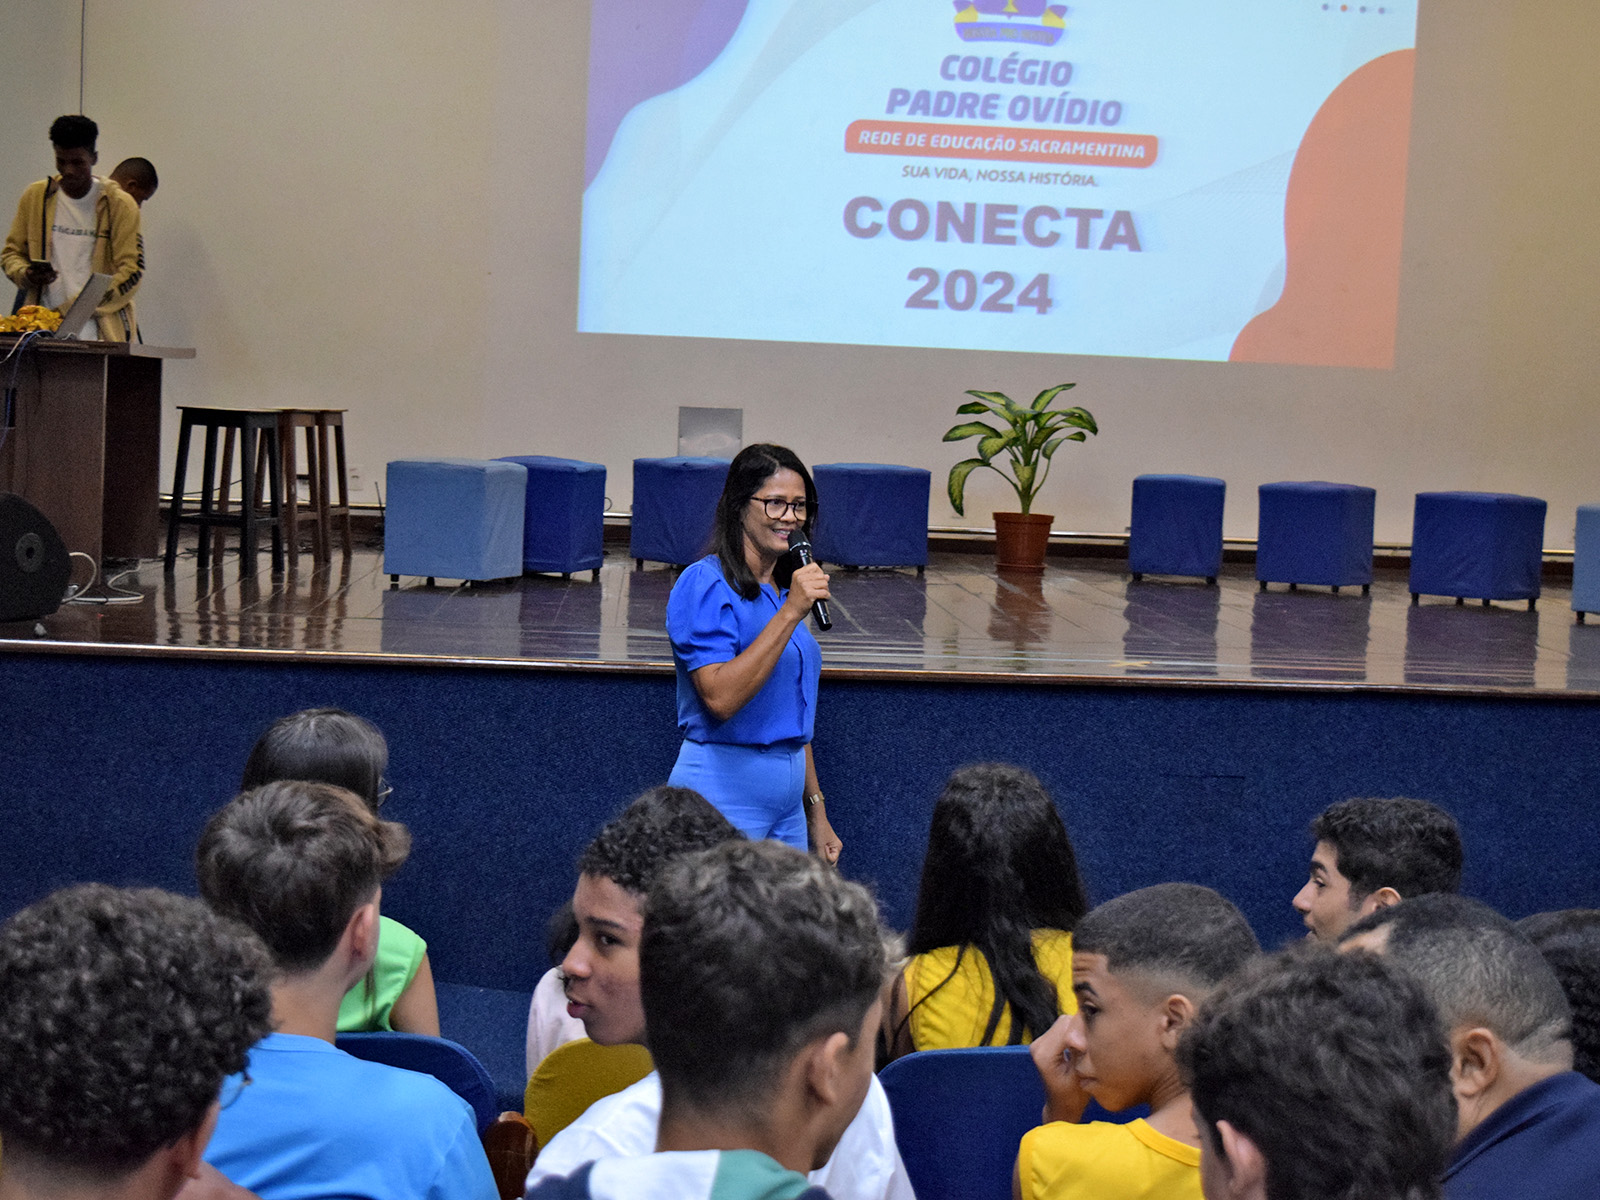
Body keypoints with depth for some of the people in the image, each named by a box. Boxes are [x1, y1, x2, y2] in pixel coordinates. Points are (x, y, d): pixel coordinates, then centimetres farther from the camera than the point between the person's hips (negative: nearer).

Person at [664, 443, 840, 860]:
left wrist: (816, 814, 19)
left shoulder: (780, 591, 15)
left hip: (786, 797, 8)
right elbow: (720, 698, -24)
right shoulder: (706, 585, -11)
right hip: (724, 799, -8)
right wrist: (790, 613, -23)